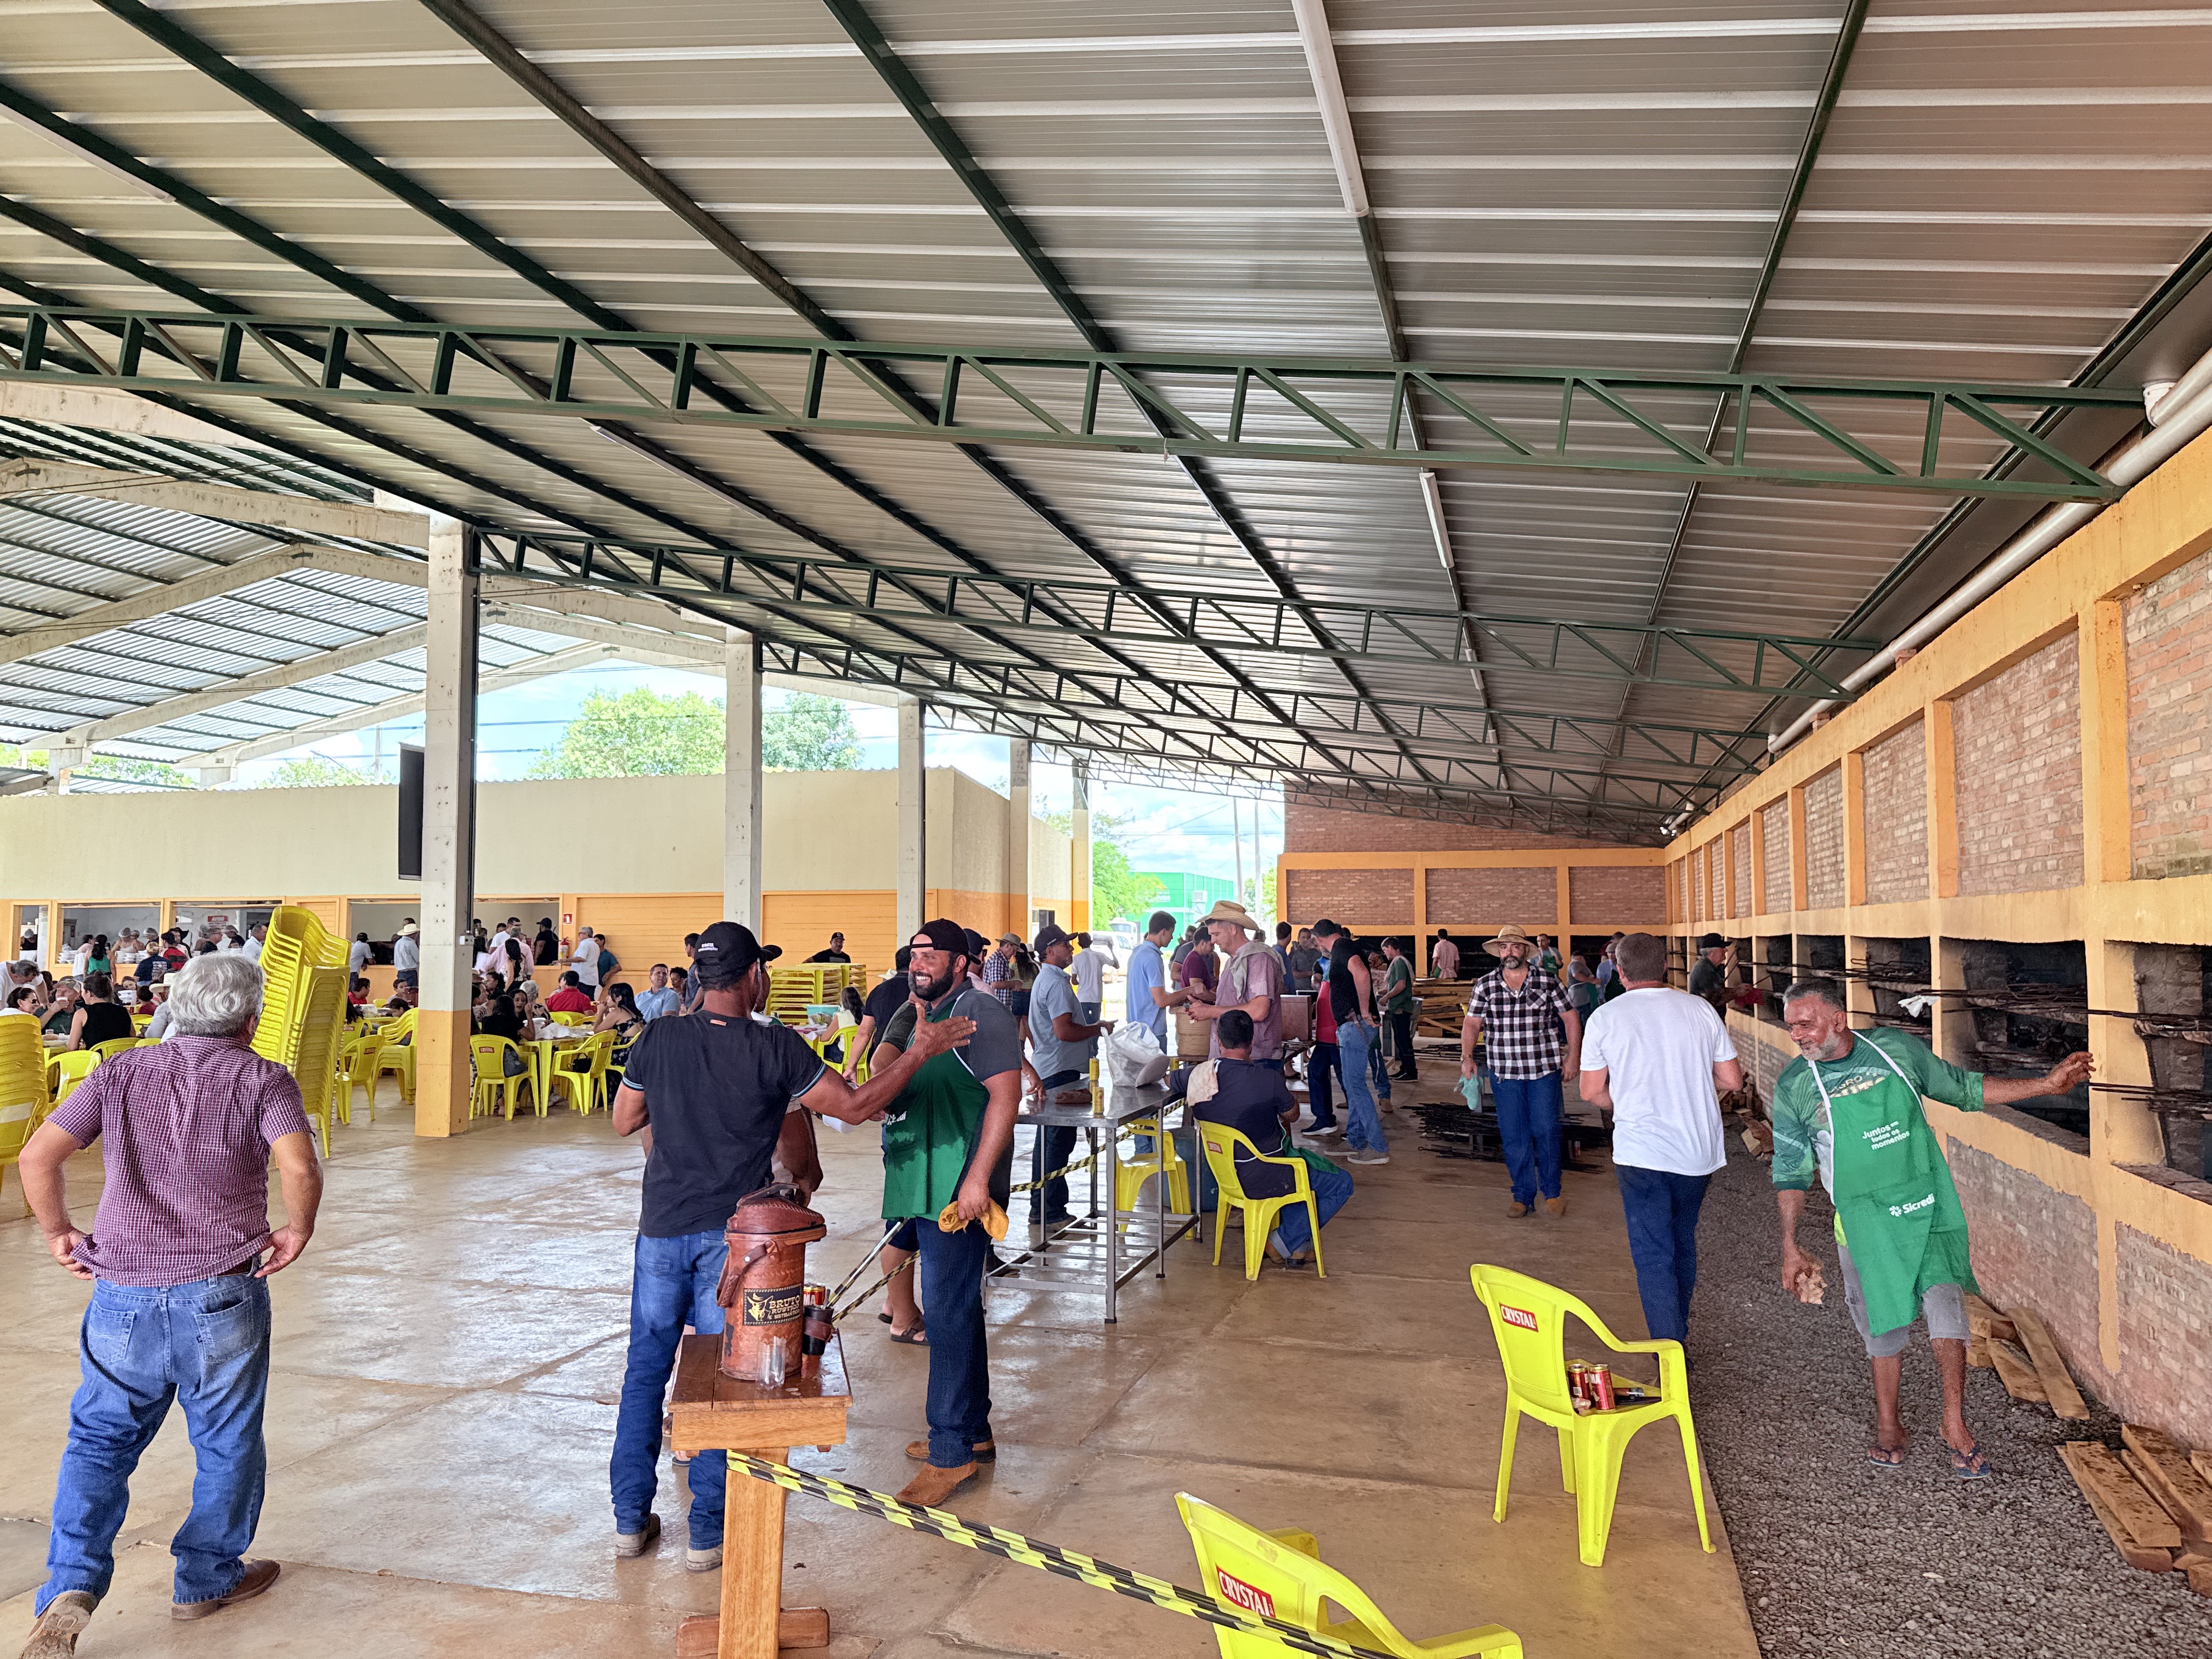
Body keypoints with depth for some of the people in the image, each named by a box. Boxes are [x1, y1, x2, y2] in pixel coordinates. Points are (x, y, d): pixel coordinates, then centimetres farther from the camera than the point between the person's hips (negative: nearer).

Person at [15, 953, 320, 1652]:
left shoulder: (119, 1073, 8)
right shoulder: (263, 1080, -3)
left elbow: (38, 1156, 1)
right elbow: (301, 1167, -19)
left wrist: (58, 1234, 12)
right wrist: (297, 1232, -3)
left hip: (122, 1291, 3)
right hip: (221, 1293, -3)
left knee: (99, 1440, 15)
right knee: (226, 1442, 14)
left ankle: (71, 1586, 2)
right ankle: (207, 1578, 27)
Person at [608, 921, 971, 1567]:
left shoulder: (658, 1039, -3)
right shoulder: (775, 1048, -13)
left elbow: (623, 1122, 9)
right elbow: (856, 1106, -8)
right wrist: (920, 1052, 0)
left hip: (661, 1229, 3)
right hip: (730, 1235, -3)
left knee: (645, 1369, 16)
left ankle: (631, 1517, 24)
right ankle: (707, 1532, 16)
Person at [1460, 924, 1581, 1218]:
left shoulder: (1547, 982, 1)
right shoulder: (1485, 986, 4)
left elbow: (1571, 1018, 5)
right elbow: (1471, 1023, 5)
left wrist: (1573, 1056, -1)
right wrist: (1467, 1057, -8)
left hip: (1545, 1071, -1)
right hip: (1504, 1073, 1)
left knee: (1546, 1132, 2)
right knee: (1513, 1137, 4)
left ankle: (1552, 1192, 19)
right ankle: (1523, 1195, 17)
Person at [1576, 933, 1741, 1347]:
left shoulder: (1605, 1018, -7)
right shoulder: (1700, 1009, 0)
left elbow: (1592, 1092, -3)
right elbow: (1732, 1079, 3)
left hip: (1641, 1152, -4)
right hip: (1699, 1149, 4)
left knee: (1653, 1254, 3)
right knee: (1683, 1241, 23)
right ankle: (1679, 1326, 39)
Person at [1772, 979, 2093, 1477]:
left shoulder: (1894, 1048, -4)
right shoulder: (1795, 1085, -6)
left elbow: (1964, 1089, 9)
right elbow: (1791, 1171, 0)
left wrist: (2045, 1085, 3)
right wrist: (1790, 1245, -2)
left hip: (1926, 1205, 1)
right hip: (1865, 1219, 0)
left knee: (1945, 1305, -8)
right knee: (1883, 1323, 8)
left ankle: (1954, 1422, 8)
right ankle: (1888, 1426, 27)